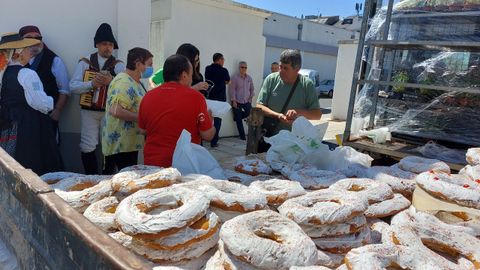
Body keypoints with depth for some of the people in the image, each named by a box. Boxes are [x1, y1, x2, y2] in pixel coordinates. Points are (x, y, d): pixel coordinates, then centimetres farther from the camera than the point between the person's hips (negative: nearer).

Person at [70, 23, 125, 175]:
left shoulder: (118, 65, 3)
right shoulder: (84, 63, 7)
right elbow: (73, 86, -1)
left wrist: (111, 81, -28)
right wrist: (91, 84, -16)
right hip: (89, 111, 1)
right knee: (88, 146, 1)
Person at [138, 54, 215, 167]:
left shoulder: (148, 96, -3)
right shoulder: (195, 97, -15)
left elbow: (143, 130, 10)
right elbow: (207, 135, -11)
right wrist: (210, 120, 8)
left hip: (151, 163, 4)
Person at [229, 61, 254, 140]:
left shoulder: (249, 78, 7)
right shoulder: (235, 77, -6)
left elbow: (252, 89, 15)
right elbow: (232, 89, -8)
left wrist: (251, 97, 4)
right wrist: (234, 101, -12)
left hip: (246, 101, 4)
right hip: (237, 102, -4)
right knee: (239, 120, 1)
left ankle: (237, 116, 22)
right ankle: (242, 136, 12)